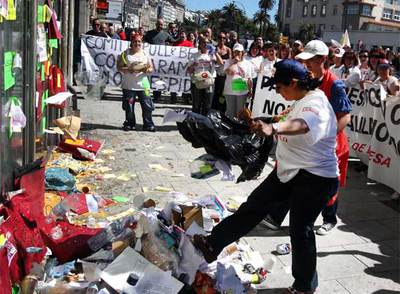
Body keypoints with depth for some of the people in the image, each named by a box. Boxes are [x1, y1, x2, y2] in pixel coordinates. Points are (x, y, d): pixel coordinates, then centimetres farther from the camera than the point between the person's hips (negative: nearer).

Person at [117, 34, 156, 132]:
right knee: (129, 106, 4)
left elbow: (151, 68, 10)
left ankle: (148, 124, 7)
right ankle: (129, 123, 20)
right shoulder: (126, 53, 4)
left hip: (142, 84, 1)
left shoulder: (145, 54, 10)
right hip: (129, 85, -1)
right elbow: (119, 67, -1)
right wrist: (128, 69, -17)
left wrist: (146, 69, -12)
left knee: (147, 105, -2)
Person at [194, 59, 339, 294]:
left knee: (301, 230, 1)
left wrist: (273, 128, -65)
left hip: (314, 178, -9)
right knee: (254, 206, 6)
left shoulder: (316, 104, -23)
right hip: (290, 170, 9)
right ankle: (213, 245, 12)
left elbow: (301, 124, -47)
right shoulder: (303, 100, 8)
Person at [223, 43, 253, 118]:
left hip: (242, 91, 1)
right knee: (230, 111, 7)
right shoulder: (229, 62, 1)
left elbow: (249, 79, 6)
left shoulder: (246, 63, 5)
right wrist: (235, 62, -10)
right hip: (230, 91, -1)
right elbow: (228, 71, -19)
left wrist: (250, 91, 4)